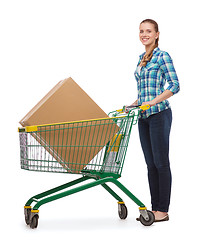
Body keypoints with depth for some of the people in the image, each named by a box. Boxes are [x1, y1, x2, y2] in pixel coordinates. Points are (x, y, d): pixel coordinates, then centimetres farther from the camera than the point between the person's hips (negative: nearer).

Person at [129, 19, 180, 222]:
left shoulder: (162, 57, -5)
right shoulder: (142, 59, 17)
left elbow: (174, 86, -14)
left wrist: (152, 102, -21)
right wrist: (134, 104, 12)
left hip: (159, 114, -8)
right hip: (144, 116, 8)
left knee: (161, 162, -3)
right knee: (151, 163, 9)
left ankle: (163, 210, 4)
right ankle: (154, 208, 16)